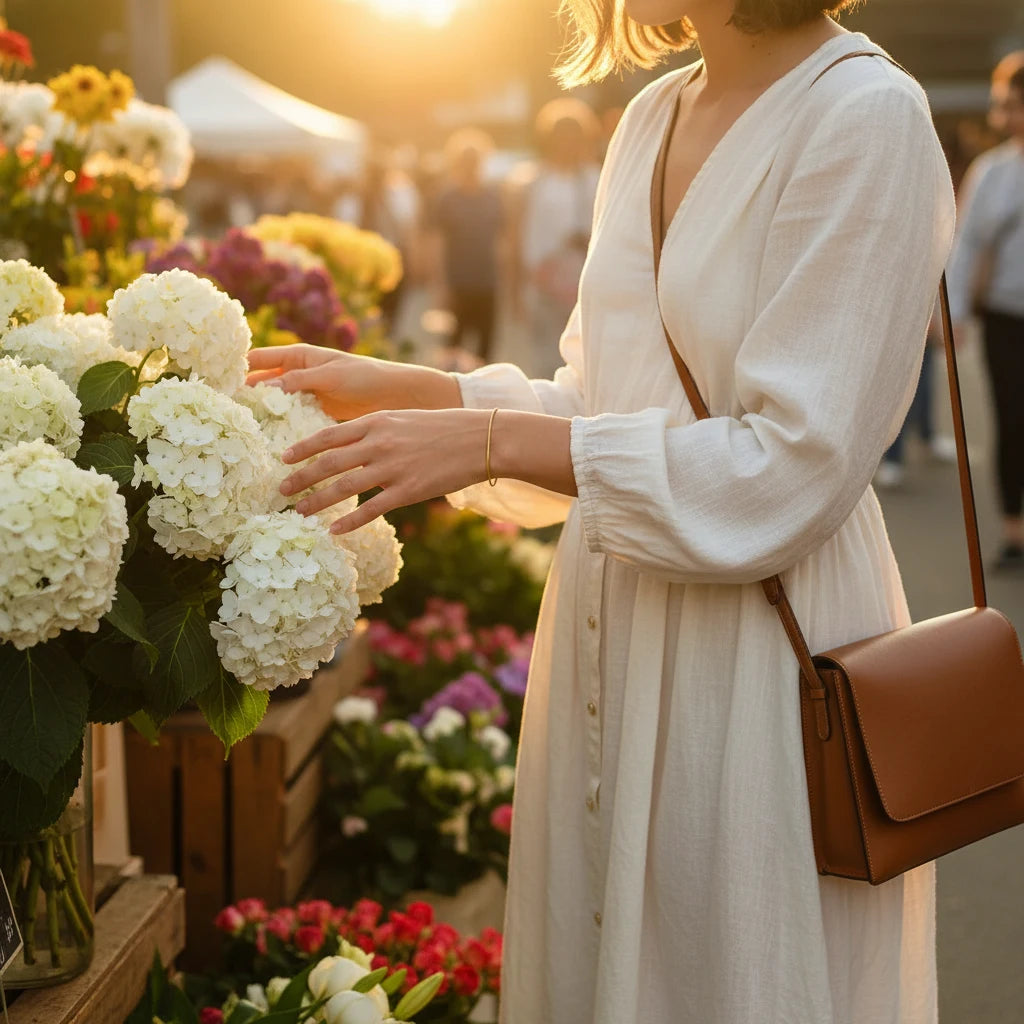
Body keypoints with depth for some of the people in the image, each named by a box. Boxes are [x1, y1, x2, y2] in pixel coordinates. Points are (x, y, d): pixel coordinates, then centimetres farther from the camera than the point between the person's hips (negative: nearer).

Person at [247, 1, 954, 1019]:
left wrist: (489, 442, -21)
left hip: (764, 662, -7)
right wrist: (396, 389, 2)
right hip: (609, 630, 7)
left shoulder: (865, 116, -15)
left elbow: (793, 467, -20)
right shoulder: (652, 116, 10)